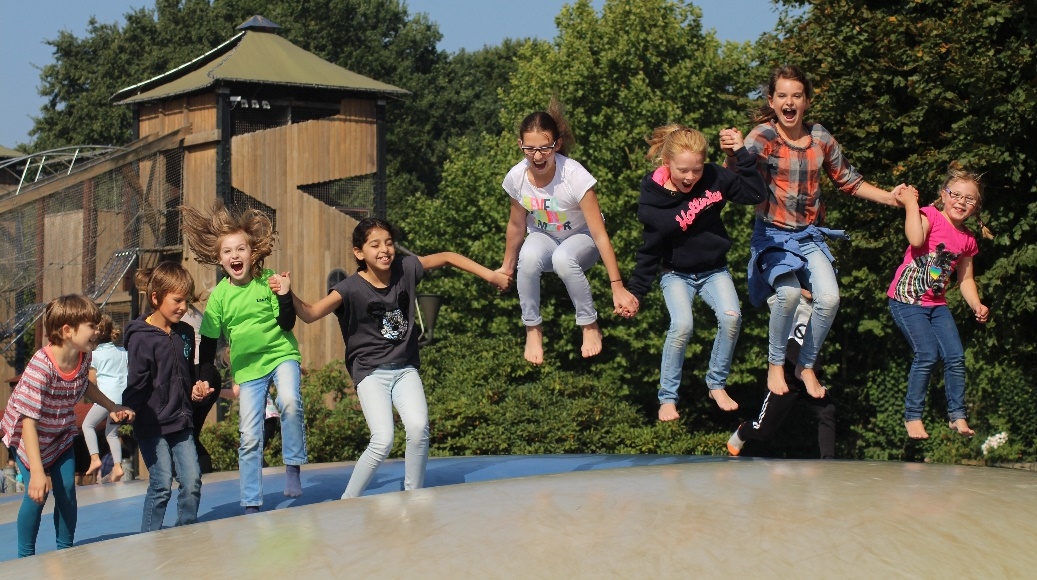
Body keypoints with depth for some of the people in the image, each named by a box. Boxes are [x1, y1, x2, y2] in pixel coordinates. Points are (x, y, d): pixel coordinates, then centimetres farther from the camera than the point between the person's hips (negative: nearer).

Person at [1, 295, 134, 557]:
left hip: (60, 434, 5)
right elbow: (28, 420, -37)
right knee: (37, 495, -9)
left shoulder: (83, 358, -16)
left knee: (67, 492, 0)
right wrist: (37, 471, -41)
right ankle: (25, 556, 10)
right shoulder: (41, 366, -37)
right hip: (29, 436, -5)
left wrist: (113, 408, 7)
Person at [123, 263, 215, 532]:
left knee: (192, 480, 1)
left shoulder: (185, 333, 9)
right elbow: (136, 384, -13)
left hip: (181, 422, 6)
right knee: (162, 485, -5)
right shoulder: (141, 338, -12)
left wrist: (197, 389, 3)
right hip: (152, 426, -6)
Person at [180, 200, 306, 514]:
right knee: (249, 438, 2)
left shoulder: (269, 280, -10)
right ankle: (251, 505, 13)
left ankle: (293, 467, -15)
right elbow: (208, 340, 3)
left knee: (289, 401, -33)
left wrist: (285, 296, -25)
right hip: (247, 367, 2)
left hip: (281, 355, -2)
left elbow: (287, 324, -10)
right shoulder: (219, 295, -5)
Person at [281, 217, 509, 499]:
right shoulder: (351, 288, -15)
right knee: (383, 440, -20)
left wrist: (490, 275, 6)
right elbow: (310, 314, -24)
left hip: (405, 368, 3)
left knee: (419, 428, -20)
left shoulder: (406, 269, -5)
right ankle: (347, 503, 0)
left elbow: (447, 257, 7)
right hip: (370, 372, -3)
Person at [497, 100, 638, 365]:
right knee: (529, 257, -34)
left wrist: (617, 287, -32)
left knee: (563, 259, -38)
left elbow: (599, 233, -30)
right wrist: (507, 267, 13)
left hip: (581, 238, -2)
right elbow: (516, 225, 0)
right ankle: (533, 328, -11)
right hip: (543, 238, 3)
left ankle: (590, 326, -14)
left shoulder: (574, 176, -30)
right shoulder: (516, 177, -19)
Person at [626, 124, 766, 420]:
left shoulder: (714, 177, -12)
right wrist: (635, 291, -5)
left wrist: (742, 154, -20)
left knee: (731, 317, -23)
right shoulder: (653, 197, -17)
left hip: (714, 270, 2)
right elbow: (650, 251, -8)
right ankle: (667, 398, -9)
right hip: (677, 274, -2)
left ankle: (717, 384, -1)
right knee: (681, 325, -26)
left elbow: (755, 195, -13)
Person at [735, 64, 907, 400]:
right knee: (789, 292, -30)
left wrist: (888, 197, 2)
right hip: (773, 234, -4)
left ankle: (807, 366, 7)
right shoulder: (763, 137, -12)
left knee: (829, 297, -18)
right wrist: (731, 152, -51)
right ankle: (775, 365, -4)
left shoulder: (821, 139, 2)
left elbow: (848, 181, 14)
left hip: (810, 236, 4)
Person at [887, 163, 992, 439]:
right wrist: (910, 203, -23)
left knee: (956, 357, -3)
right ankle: (912, 416, -5)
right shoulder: (930, 215, -9)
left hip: (937, 303, 6)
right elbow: (916, 239, -31)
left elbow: (965, 279, 17)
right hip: (907, 299, -6)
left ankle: (957, 416, 11)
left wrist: (977, 305, 2)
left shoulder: (968, 240, 9)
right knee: (927, 354, -16)